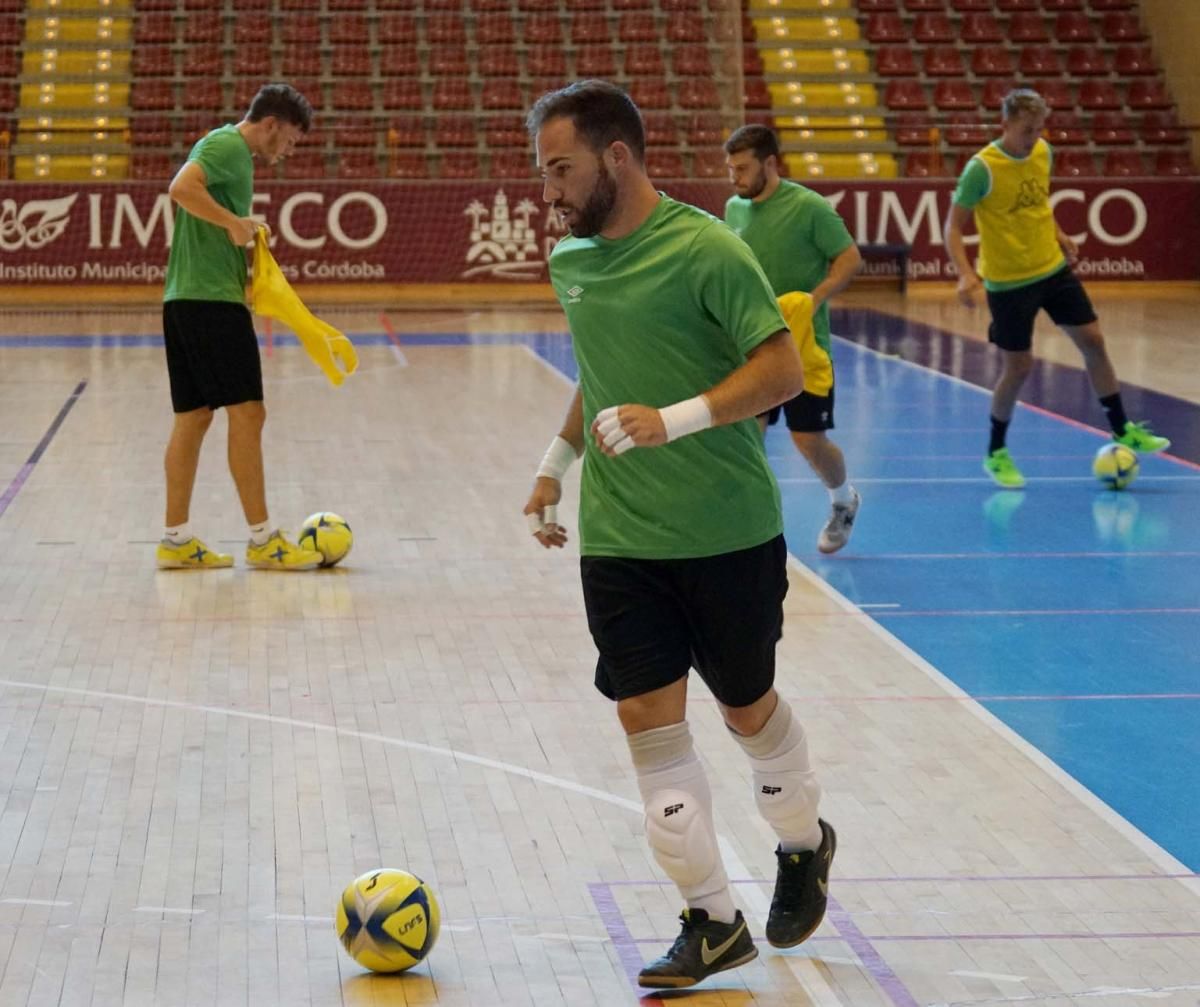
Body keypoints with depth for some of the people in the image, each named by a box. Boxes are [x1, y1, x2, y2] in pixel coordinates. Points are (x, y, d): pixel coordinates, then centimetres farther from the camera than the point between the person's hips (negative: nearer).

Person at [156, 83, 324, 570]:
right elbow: (182, 188, -25)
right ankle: (261, 539, -5)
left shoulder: (231, 150, 20)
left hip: (186, 299, 10)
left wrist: (243, 227, 9)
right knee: (246, 413, -7)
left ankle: (176, 540, 12)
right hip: (211, 298, -10)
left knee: (193, 417, 10)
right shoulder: (228, 145, -9)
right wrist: (234, 222, -20)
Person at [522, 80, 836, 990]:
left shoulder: (705, 250, -15)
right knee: (649, 720, -2)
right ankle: (712, 922, 7)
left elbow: (782, 370, -19)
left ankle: (804, 844, 40)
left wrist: (673, 421, -29)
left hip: (729, 531, -5)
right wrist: (555, 466, 20)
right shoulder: (571, 262, 7)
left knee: (747, 708, 10)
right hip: (617, 538, 5)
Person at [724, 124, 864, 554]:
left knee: (809, 439, 2)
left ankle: (844, 501, 32)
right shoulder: (735, 208, 3)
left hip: (804, 344, -4)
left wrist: (812, 300, -23)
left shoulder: (809, 207, -14)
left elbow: (850, 258, -11)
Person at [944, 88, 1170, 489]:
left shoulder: (1043, 153, -1)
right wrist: (965, 272, -30)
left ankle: (1122, 430, 21)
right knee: (1018, 367, -2)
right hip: (1008, 281, -6)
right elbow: (954, 226, -17)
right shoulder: (981, 168, -20)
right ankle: (996, 454, 18)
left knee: (1093, 341, 7)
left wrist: (1057, 233, 9)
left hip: (1053, 269, 6)